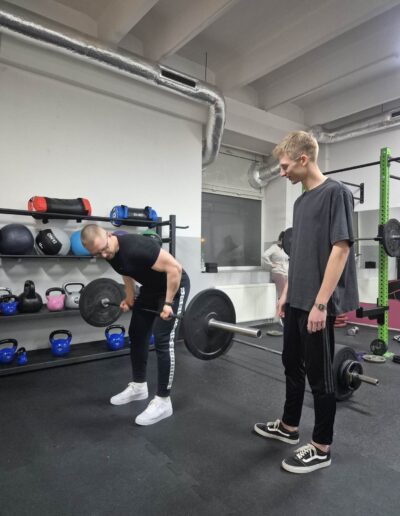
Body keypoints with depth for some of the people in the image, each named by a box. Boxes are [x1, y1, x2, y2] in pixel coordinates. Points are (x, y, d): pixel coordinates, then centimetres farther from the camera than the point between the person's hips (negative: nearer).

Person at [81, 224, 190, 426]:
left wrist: (168, 304, -27)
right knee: (136, 334, 12)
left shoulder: (136, 247, -35)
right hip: (150, 288, 9)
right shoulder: (110, 254, -9)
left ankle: (163, 402, 1)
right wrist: (129, 298, 13)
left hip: (174, 287, -9)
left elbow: (174, 268, -32)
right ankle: (138, 387, 29)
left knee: (162, 340, -12)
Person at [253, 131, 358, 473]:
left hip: (318, 304, -8)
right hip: (297, 302, 9)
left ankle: (321, 448, 23)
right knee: (292, 366, 18)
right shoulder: (301, 201, 14)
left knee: (319, 375, 5)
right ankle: (289, 426, 37)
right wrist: (286, 293, 15)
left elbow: (340, 248, -17)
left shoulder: (335, 192, -11)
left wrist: (321, 303, -20)